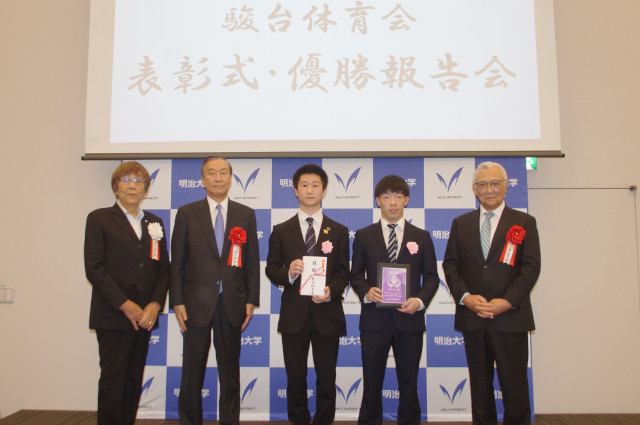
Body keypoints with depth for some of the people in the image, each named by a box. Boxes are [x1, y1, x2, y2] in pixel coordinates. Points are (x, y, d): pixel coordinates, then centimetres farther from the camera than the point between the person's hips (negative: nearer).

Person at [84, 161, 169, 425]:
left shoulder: (154, 222, 15)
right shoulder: (99, 219, 2)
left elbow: (163, 268, 10)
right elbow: (94, 267, -7)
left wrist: (155, 304, -6)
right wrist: (125, 305, -12)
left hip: (145, 316, 4)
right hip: (113, 316, -4)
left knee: (134, 380, 8)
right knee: (113, 379, -1)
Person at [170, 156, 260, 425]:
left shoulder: (246, 215, 6)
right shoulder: (186, 213, 3)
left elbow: (252, 261, 5)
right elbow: (177, 262, 2)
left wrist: (251, 301, 0)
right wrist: (177, 302, -4)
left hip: (232, 305, 1)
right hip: (196, 304, -1)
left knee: (230, 375, 11)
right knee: (192, 375, 8)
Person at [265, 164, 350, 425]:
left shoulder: (338, 232, 7)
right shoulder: (281, 231, 6)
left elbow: (343, 273, 4)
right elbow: (271, 269, 5)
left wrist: (331, 291, -15)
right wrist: (288, 273, -17)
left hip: (327, 313, 0)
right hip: (294, 314, 0)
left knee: (326, 378, 9)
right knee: (295, 377, 11)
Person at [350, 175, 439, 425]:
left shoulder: (421, 237, 8)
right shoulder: (363, 236, 6)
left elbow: (431, 277, 7)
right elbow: (356, 274, 7)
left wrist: (420, 300, -11)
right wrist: (366, 292, -13)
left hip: (410, 320, 1)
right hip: (374, 319, 0)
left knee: (409, 383, 10)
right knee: (372, 381, 7)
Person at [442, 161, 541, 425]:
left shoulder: (524, 223, 5)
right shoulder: (461, 224, 11)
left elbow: (531, 267, -3)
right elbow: (450, 264, 7)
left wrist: (507, 301, -13)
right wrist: (465, 296, -9)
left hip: (510, 317, -2)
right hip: (472, 317, 3)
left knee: (515, 388, 1)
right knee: (480, 386, 12)